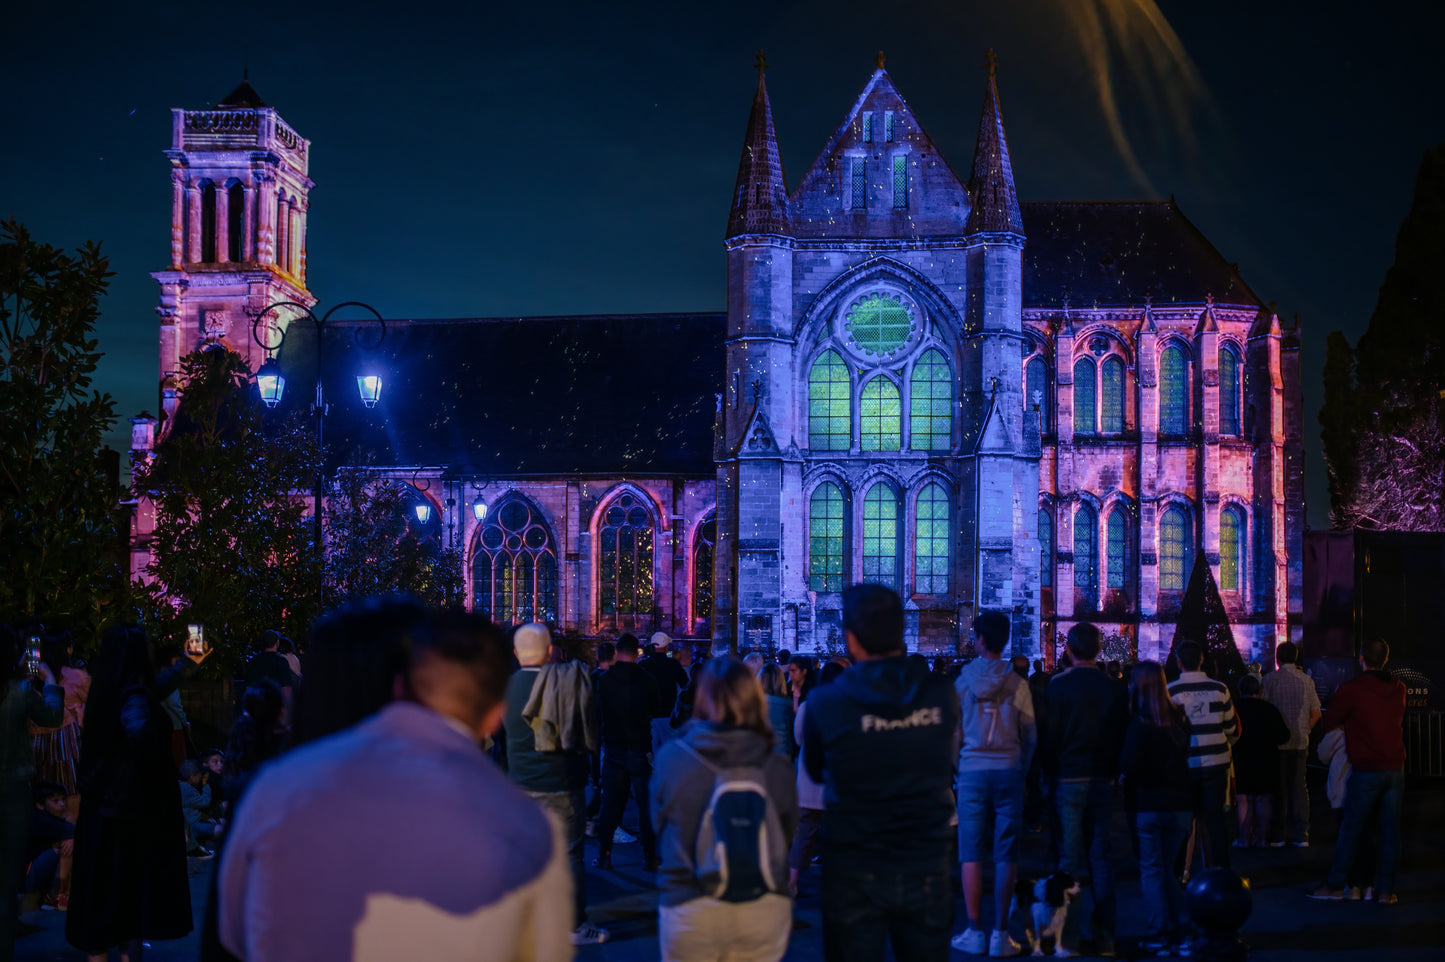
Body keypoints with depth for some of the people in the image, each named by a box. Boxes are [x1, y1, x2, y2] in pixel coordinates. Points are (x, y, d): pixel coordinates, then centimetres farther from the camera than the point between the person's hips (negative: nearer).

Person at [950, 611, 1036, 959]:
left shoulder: (963, 681, 0)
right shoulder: (1017, 682, 0)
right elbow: (1030, 734, 2)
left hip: (972, 771, 0)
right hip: (1008, 770, 0)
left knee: (971, 853, 5)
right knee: (1006, 855, 3)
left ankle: (975, 932, 4)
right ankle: (1000, 934, 2)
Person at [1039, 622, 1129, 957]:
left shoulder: (1058, 686, -8)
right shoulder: (1115, 689, 1)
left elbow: (1048, 736, -7)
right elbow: (1123, 735, 5)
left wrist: (1049, 775, 4)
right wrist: (1114, 772, 14)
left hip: (1068, 780, -3)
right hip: (1103, 780, 3)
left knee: (1070, 859, 2)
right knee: (1101, 858, 8)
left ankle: (1070, 937, 2)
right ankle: (1104, 936, 8)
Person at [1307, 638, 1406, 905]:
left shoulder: (1350, 689, -9)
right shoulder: (1398, 689, 5)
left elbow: (1329, 724, 1)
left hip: (1366, 770, -4)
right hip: (1395, 768, 4)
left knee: (1351, 829, 3)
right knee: (1390, 830, 6)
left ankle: (1336, 885, 9)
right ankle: (1386, 889, 7)